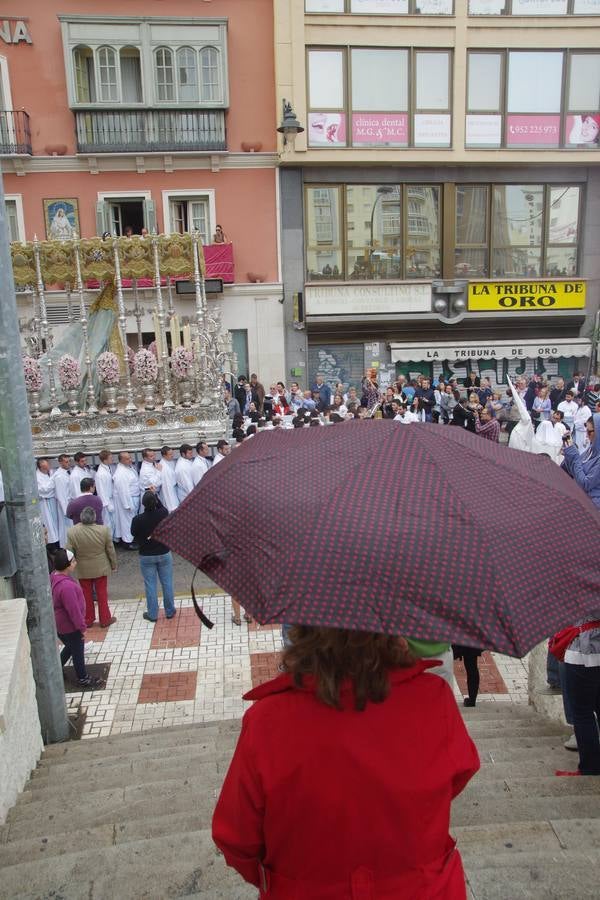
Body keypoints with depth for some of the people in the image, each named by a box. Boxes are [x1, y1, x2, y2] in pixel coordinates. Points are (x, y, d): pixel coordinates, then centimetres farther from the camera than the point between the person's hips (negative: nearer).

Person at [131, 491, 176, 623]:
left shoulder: (138, 520, -20)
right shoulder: (163, 514, -16)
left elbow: (133, 533, 0)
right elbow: (161, 507, 9)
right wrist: (154, 495, 11)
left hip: (146, 556, -1)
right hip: (164, 554, 1)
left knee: (150, 585, 11)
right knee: (167, 583, 13)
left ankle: (152, 614, 20)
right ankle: (169, 611, 24)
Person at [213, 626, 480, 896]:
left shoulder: (267, 721, -31)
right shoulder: (434, 699, -28)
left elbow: (236, 838, -15)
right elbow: (461, 773, -6)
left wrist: (266, 879, 6)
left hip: (305, 892, -1)